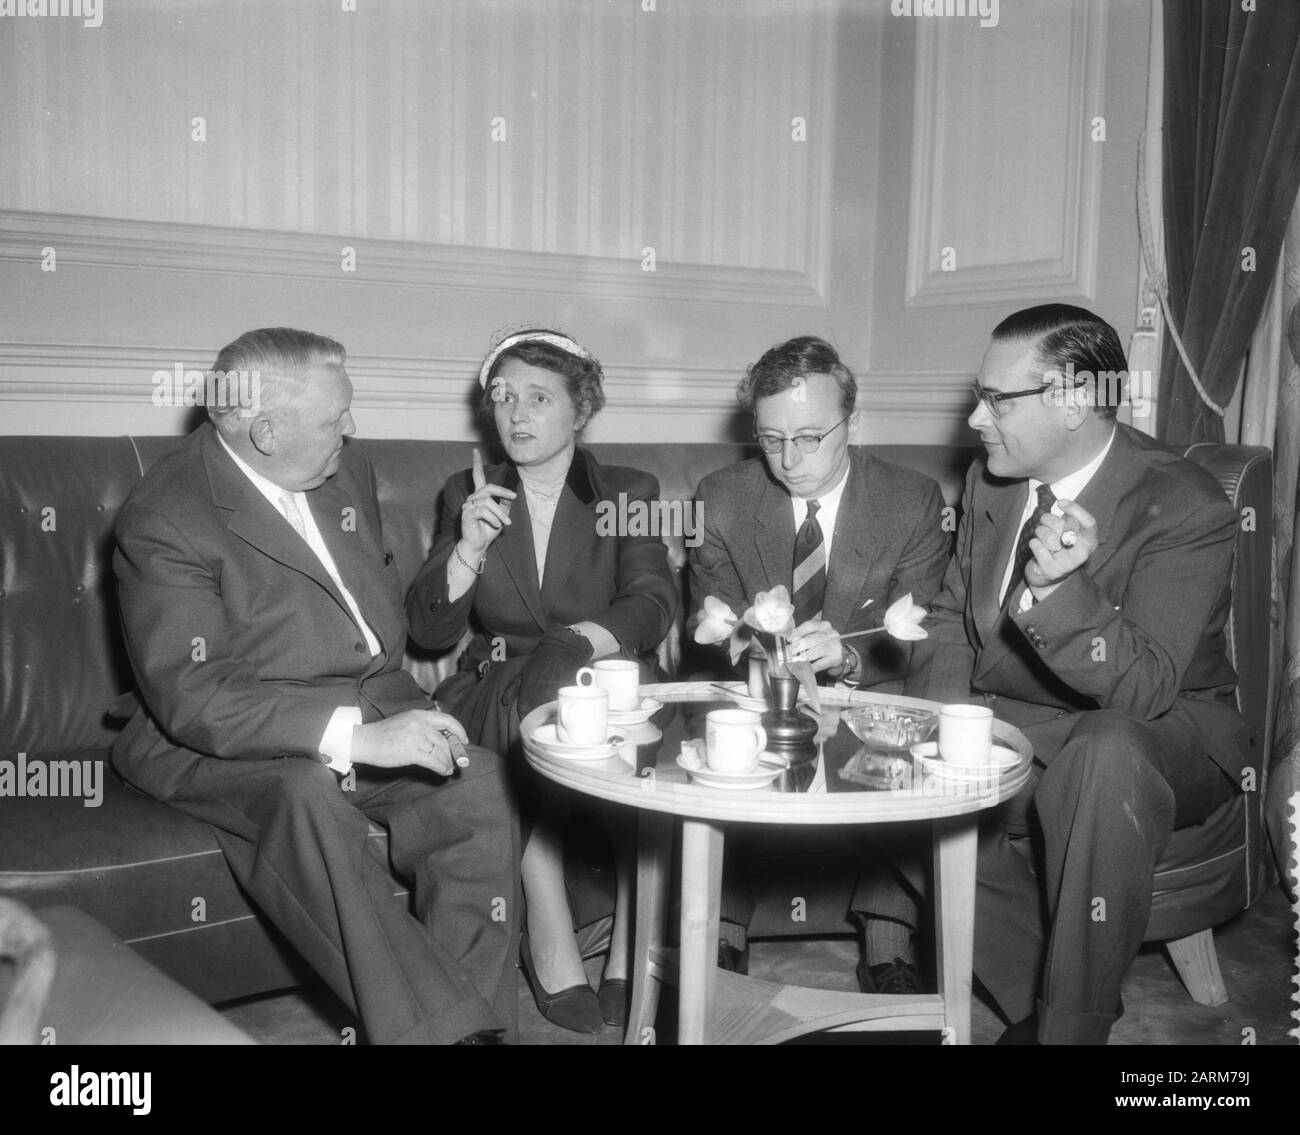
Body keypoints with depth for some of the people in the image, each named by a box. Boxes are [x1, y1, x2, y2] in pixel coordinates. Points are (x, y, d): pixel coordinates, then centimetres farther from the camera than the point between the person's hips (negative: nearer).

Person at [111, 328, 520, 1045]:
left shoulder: (346, 468, 7)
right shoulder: (161, 520, -16)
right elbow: (192, 698, -23)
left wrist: (393, 695, 5)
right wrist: (354, 736, -32)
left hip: (369, 711, 6)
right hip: (220, 745, -5)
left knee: (477, 780, -21)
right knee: (305, 800, -37)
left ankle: (478, 1024, -20)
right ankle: (439, 1029, -32)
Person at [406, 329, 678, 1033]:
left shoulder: (630, 493, 10)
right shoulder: (467, 496, 15)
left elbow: (652, 605, -7)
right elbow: (428, 630, 6)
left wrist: (580, 642, -27)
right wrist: (469, 547, -12)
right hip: (496, 696, 1)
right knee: (553, 692, -34)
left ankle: (632, 954, -28)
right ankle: (551, 948, -28)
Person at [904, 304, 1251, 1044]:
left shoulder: (1187, 508, -20)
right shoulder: (991, 481, 0)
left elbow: (1142, 690, -28)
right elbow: (952, 618, 9)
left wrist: (1061, 589, -46)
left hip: (1159, 738, -6)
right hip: (1012, 727, 6)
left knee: (1104, 755, -38)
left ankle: (1074, 1023, -19)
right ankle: (1032, 998, -1)